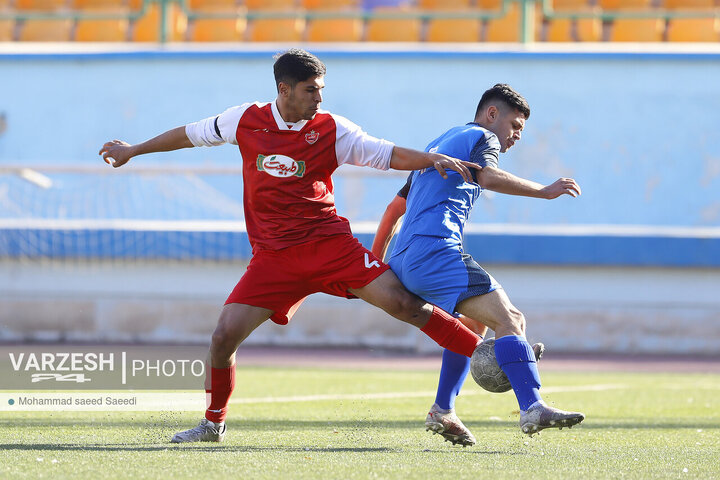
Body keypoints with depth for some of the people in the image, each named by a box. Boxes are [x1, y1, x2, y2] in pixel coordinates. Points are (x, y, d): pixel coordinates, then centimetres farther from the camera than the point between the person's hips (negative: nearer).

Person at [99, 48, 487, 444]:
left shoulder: (331, 130, -1)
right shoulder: (246, 121, 3)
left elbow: (388, 155, 0)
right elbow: (191, 134, 18)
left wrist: (433, 159, -18)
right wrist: (133, 151, 28)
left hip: (329, 244, -1)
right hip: (273, 257, 1)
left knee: (403, 303, -16)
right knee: (223, 337, -8)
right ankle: (213, 423, 15)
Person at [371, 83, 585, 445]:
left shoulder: (438, 144, 34)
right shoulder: (482, 137, 7)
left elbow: (395, 206, 38)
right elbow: (488, 176, -18)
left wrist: (375, 259, 42)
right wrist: (545, 191, -18)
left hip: (402, 265, 9)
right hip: (436, 251, -9)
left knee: (473, 324, 28)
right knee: (508, 319, -19)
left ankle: (442, 412, 20)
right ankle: (532, 408, -37)